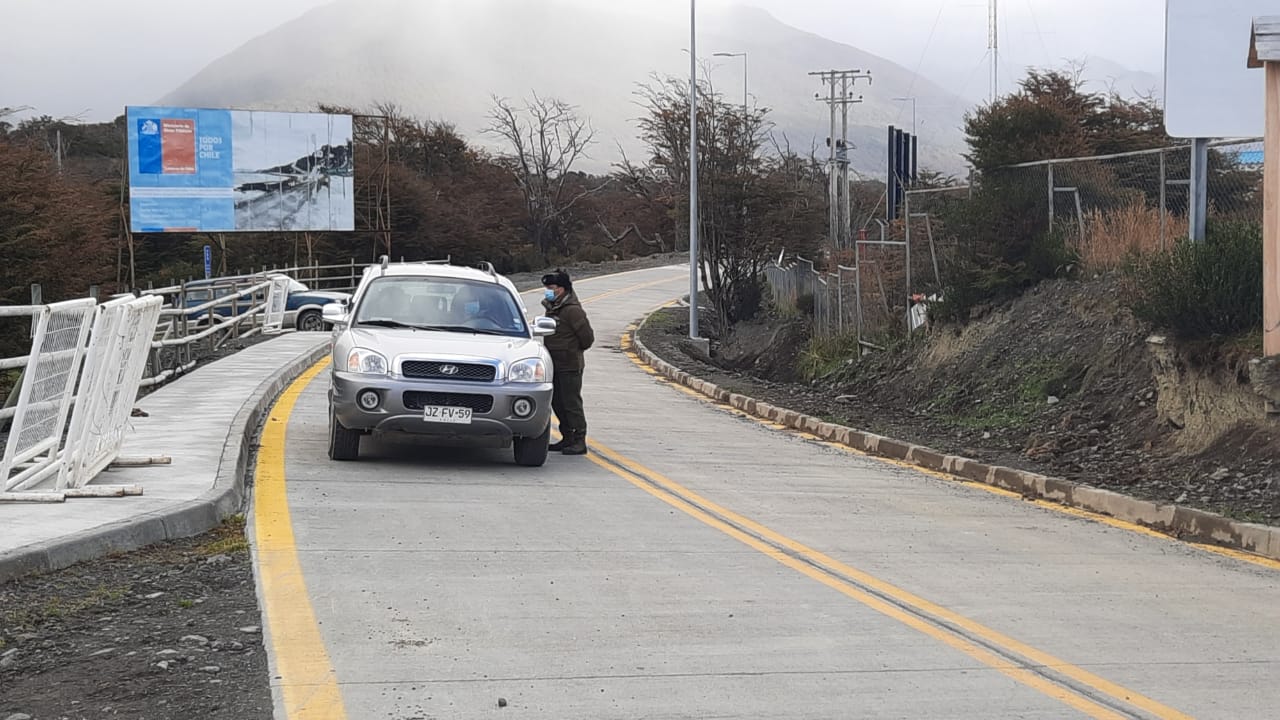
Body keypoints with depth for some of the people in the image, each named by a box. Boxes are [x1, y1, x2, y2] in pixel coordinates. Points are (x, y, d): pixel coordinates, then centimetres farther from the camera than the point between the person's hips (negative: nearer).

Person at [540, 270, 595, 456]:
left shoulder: (572, 310, -16)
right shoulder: (552, 308, 12)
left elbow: (587, 337, -15)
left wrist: (574, 350, -1)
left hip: (570, 366, -9)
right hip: (555, 365, 9)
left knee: (572, 403, -6)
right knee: (558, 403, 12)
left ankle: (579, 442, -2)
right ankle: (568, 438, 21)